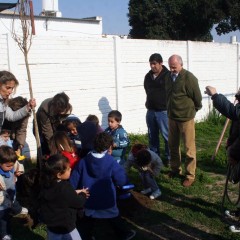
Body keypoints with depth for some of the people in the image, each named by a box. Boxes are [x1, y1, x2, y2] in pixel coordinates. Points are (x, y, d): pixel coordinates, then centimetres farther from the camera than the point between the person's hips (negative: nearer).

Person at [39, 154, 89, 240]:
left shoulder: (46, 184, -7)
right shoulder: (64, 188, -30)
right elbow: (79, 203, -16)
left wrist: (75, 192, 4)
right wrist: (83, 194, 2)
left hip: (51, 225, 7)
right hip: (65, 228, -7)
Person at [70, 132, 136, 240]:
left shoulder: (83, 161, -9)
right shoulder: (111, 162, -18)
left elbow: (74, 179, -2)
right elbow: (122, 180, -12)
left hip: (88, 200, 2)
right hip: (107, 201, -2)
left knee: (88, 221, 18)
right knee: (114, 218, 20)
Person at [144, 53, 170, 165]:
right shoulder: (148, 76, 10)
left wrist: (168, 105, -10)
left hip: (164, 111, -6)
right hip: (151, 111, 6)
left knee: (167, 136, 0)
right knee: (152, 136, 13)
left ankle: (169, 158, 11)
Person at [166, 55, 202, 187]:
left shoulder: (189, 78, -18)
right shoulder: (169, 76, 5)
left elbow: (197, 97, -10)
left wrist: (193, 109, 5)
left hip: (186, 117, -7)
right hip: (172, 117, 7)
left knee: (189, 148, 2)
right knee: (173, 145, 17)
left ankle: (190, 175, 11)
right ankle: (175, 169, 33)